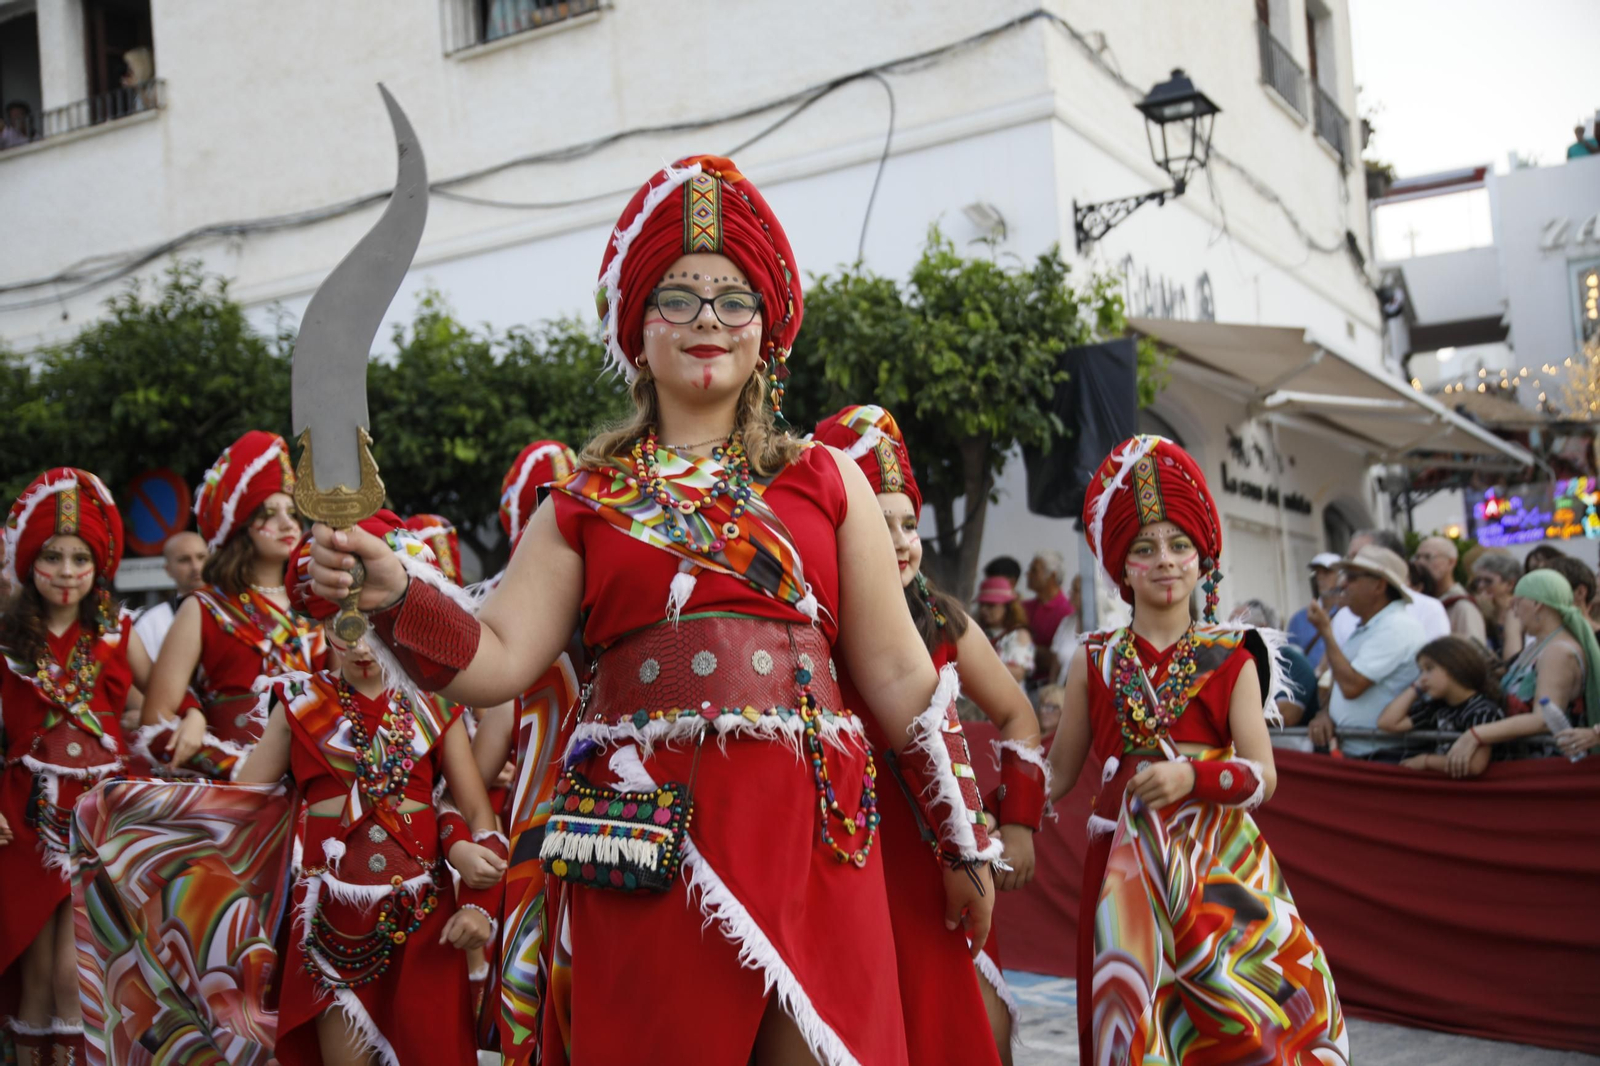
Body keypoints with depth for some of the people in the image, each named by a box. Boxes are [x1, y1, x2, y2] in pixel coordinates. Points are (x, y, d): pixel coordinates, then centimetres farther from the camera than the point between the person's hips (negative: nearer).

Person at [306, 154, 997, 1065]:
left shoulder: (826, 481, 10)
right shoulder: (586, 505, 11)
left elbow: (901, 677, 10)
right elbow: (494, 662, 3)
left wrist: (964, 841, 13)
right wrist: (393, 595, -15)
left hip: (810, 835, 0)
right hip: (643, 844, 0)